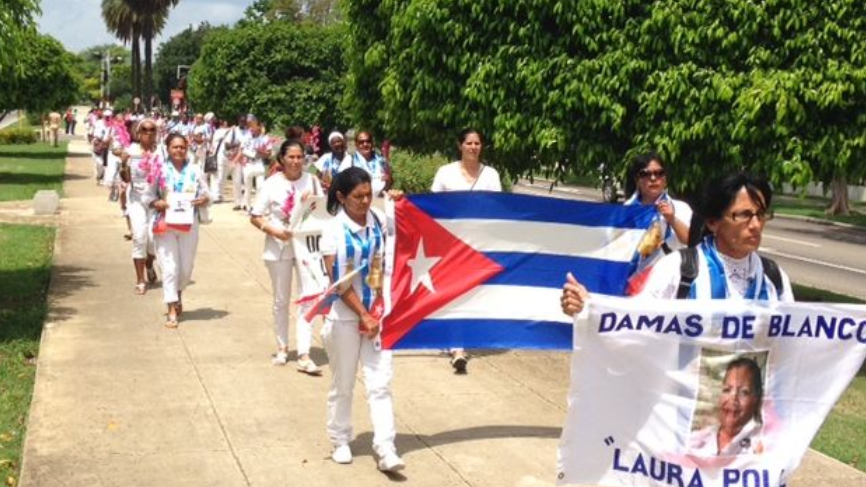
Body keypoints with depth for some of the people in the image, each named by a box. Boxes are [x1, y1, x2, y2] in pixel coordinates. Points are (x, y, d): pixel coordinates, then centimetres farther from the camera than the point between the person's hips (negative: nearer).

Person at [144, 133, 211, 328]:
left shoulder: (195, 170, 2)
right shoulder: (159, 170, -1)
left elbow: (206, 194, 6)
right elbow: (147, 196, 4)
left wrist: (203, 199, -16)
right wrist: (157, 203, -16)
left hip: (189, 225, 2)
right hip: (165, 225, -2)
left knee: (186, 267, 10)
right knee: (169, 267, -5)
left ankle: (177, 296, 40)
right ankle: (172, 311, 0)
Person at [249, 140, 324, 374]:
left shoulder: (312, 181, 1)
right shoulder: (272, 184, -4)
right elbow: (255, 217, -3)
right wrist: (274, 231, -18)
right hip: (279, 248, -1)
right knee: (281, 300, 12)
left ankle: (304, 354, -5)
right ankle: (282, 347, 29)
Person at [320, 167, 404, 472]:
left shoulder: (378, 223, 1)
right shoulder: (334, 232, -11)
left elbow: (382, 268, 9)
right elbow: (339, 282, -13)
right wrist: (363, 316, -13)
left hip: (376, 314, 3)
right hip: (345, 318, -3)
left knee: (380, 383, 0)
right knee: (342, 385, 10)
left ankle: (385, 449, 1)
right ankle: (340, 441, 27)